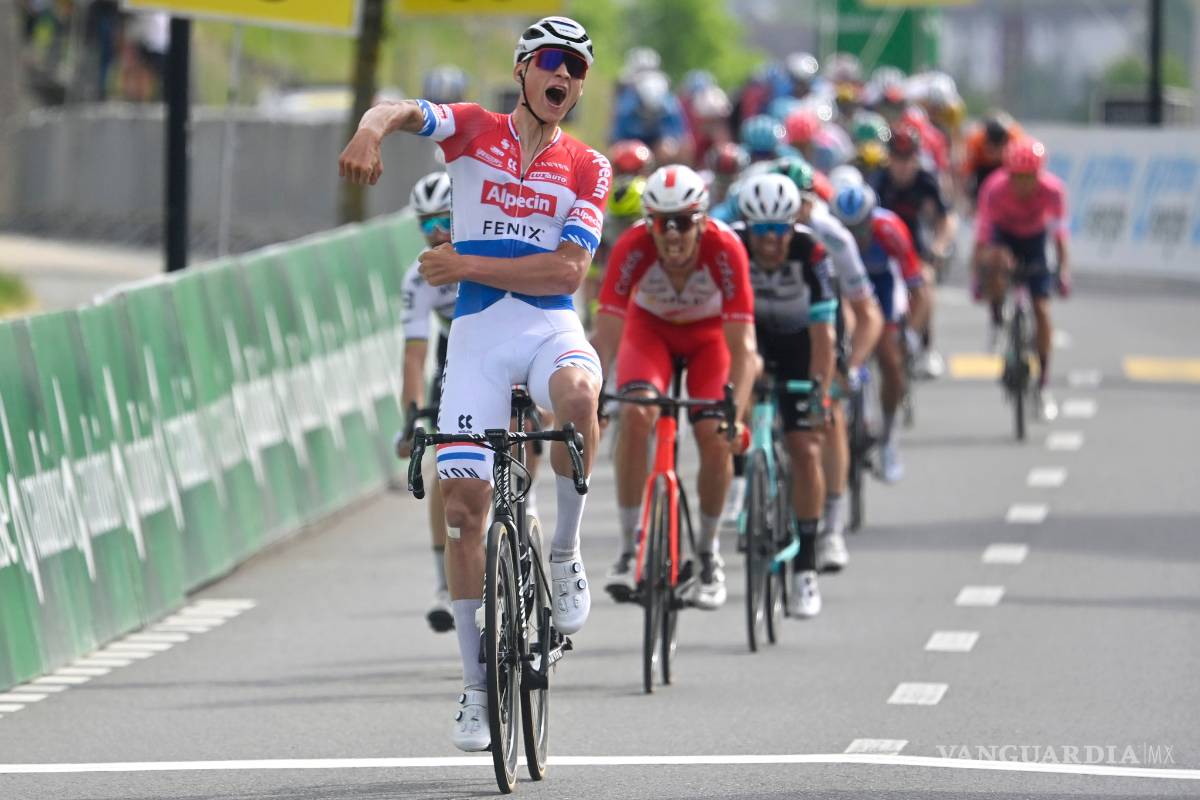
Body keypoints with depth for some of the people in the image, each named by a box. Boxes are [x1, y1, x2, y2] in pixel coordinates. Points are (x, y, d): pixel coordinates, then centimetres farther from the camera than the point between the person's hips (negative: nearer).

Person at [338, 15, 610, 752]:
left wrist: (470, 266, -12)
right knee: (464, 499, -7)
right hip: (478, 333, 0)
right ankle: (477, 685, 4)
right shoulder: (474, 131, 5)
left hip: (551, 327, 0)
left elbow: (568, 272, -6)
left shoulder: (588, 169, 6)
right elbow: (400, 112, -14)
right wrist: (371, 131, -38)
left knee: (577, 395, -37)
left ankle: (567, 554, -14)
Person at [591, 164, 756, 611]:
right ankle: (629, 548, -16)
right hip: (650, 327, 0)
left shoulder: (725, 250, -35)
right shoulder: (633, 248, -34)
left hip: (709, 334, 0)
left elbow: (742, 346, -36)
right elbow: (607, 334, -34)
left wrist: (736, 414, -49)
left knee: (714, 436, -18)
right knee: (636, 414, -26)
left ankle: (709, 550, 7)